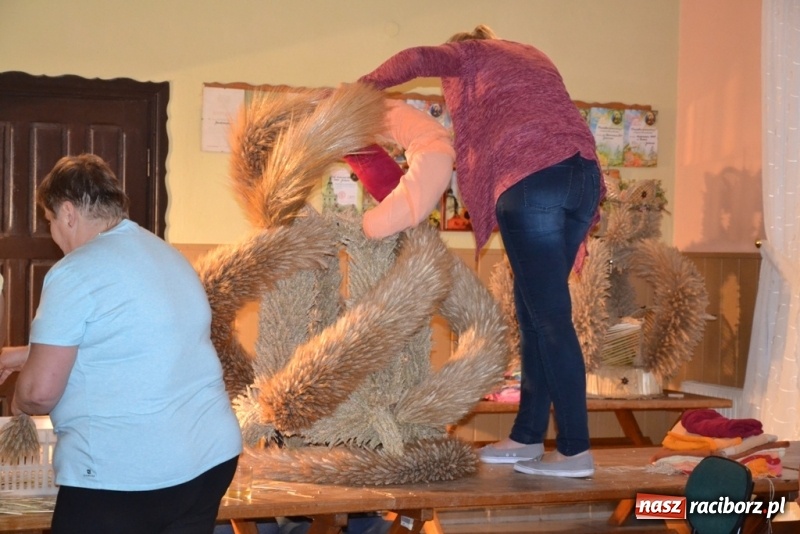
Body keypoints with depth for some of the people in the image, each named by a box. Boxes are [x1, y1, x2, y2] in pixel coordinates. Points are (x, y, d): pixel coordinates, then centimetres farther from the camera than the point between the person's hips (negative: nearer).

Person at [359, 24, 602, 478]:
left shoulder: (468, 54, 18)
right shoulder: (531, 57, 34)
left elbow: (419, 59, -4)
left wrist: (360, 90, 11)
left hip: (532, 180, -7)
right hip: (583, 173, 7)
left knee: (550, 317, -5)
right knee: (535, 313, 13)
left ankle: (576, 450, -4)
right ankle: (528, 437, 18)